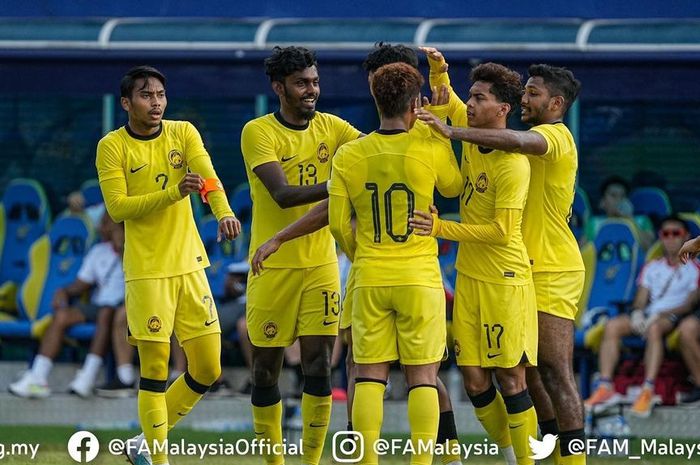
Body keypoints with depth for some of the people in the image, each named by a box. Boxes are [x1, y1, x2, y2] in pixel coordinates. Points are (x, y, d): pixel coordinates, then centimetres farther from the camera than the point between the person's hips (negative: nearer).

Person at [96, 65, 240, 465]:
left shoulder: (183, 133, 5)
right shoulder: (112, 147, -4)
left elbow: (209, 177, -11)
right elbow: (117, 207, -13)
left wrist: (224, 213, -32)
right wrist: (173, 193, -24)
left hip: (189, 265, 4)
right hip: (146, 271, -4)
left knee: (208, 369, 5)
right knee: (155, 369, -6)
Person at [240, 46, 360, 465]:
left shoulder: (330, 128, 5)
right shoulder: (258, 132, -8)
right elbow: (282, 194, -20)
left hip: (321, 263, 3)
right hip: (272, 265, -2)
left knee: (319, 364, -5)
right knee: (267, 367, 4)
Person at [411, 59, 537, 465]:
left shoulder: (513, 164, -17)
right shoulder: (471, 139, 7)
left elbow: (502, 231, -22)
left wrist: (442, 228, -23)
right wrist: (438, 69, 11)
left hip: (506, 282, -7)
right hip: (469, 278, 7)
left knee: (510, 379, -5)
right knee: (475, 381, 5)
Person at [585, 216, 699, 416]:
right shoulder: (652, 268, 23)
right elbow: (641, 297, 15)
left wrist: (663, 314, -17)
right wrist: (637, 312, -9)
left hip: (672, 317, -5)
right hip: (648, 316, 5)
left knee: (654, 328, -40)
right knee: (612, 326, -22)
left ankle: (648, 391, -50)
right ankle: (605, 387, -29)